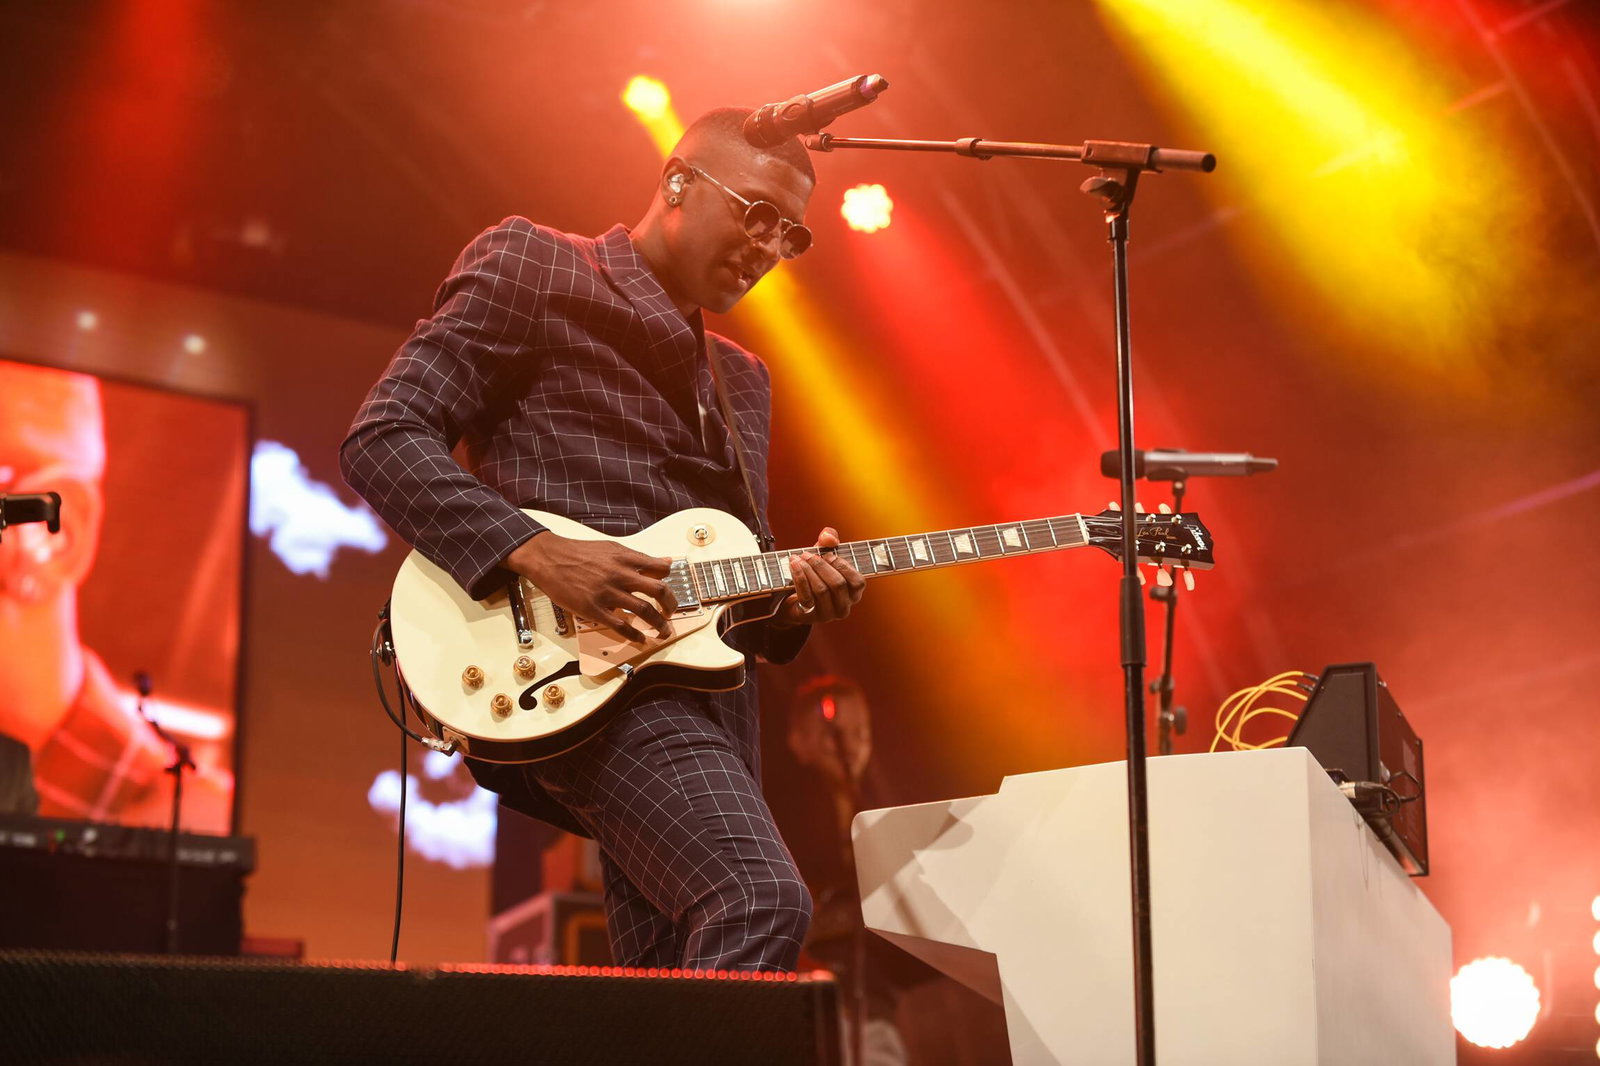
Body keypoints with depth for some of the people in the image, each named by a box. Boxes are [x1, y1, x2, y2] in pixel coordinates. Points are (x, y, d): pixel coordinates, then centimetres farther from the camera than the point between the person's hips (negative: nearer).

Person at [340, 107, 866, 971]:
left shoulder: (741, 380, 28)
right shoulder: (533, 270, 6)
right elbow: (381, 437, -4)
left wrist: (791, 599, 4)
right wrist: (536, 552, -17)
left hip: (708, 702, 8)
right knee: (762, 901, -28)